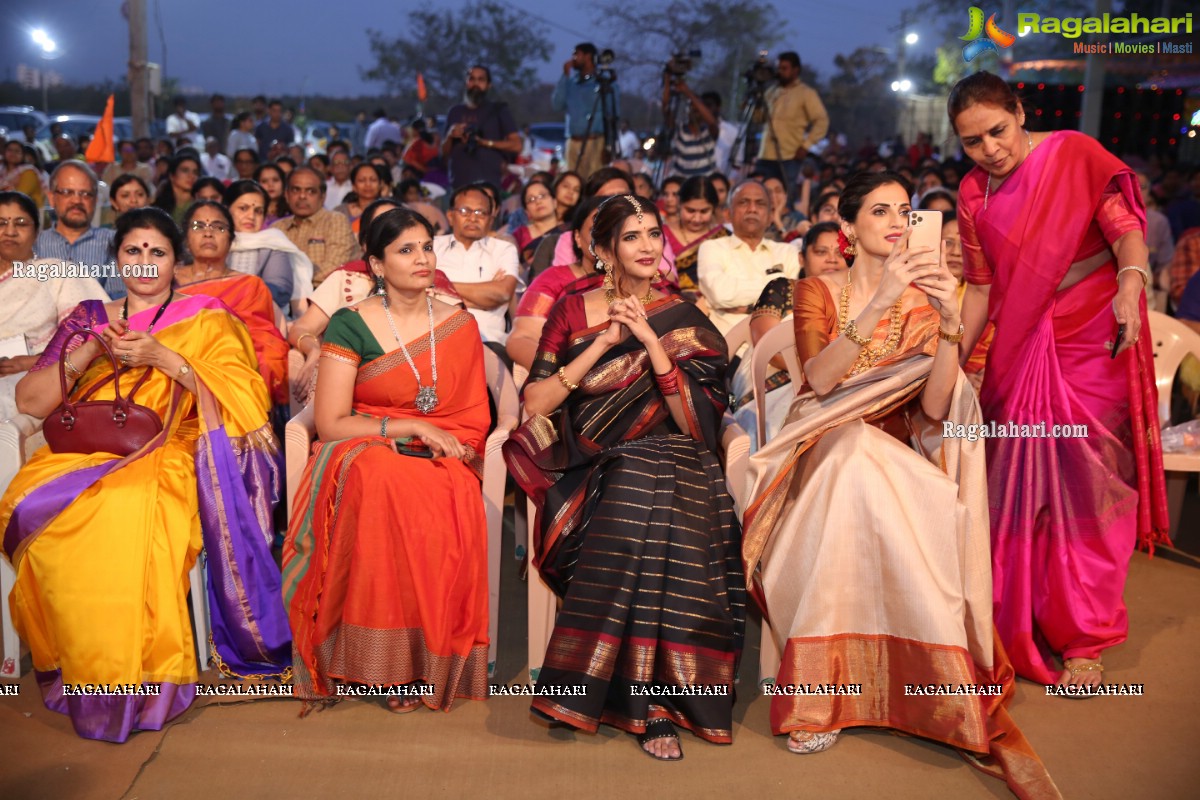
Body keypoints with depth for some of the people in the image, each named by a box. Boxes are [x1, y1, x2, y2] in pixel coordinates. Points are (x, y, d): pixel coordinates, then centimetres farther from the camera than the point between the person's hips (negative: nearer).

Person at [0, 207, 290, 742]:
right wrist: (93, 349, -4)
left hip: (164, 457, -3)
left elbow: (243, 397, -3)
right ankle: (72, 667, -13)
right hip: (82, 452, 3)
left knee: (128, 519, -36)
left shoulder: (206, 319, 13)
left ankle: (138, 677, -25)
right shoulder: (88, 317, 20)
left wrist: (164, 357, -10)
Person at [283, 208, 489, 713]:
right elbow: (330, 424, -5)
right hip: (363, 453, -2)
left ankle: (425, 664, -21)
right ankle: (383, 663, -26)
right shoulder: (350, 325, 1)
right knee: (382, 485, -38)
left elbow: (473, 422, 11)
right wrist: (414, 427, -11)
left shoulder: (461, 325, 11)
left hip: (441, 462, 2)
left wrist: (448, 446, -10)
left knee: (453, 503, -34)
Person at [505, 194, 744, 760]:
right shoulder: (573, 311, 10)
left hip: (670, 464, 1)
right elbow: (534, 404, -1)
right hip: (589, 471, 0)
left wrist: (652, 344, -9)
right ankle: (653, 701, -23)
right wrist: (605, 342, -7)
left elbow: (696, 427, -2)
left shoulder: (686, 322, 9)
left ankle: (648, 695, -23)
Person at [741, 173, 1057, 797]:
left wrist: (949, 323, -19)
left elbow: (934, 408, -7)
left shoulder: (920, 300, 7)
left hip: (894, 461, 1)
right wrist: (879, 301, -27)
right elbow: (818, 378, -17)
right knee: (853, 442, -34)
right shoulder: (818, 291, 4)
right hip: (823, 452, -1)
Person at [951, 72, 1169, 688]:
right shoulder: (973, 195, 7)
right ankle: (1018, 624, 21)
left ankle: (1083, 639, 10)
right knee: (1019, 481, 5)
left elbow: (1124, 223, -11)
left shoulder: (1075, 154, -3)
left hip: (1094, 339, -3)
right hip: (1018, 348, 4)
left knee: (1087, 481, -2)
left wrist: (1130, 282, -30)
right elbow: (981, 289, 11)